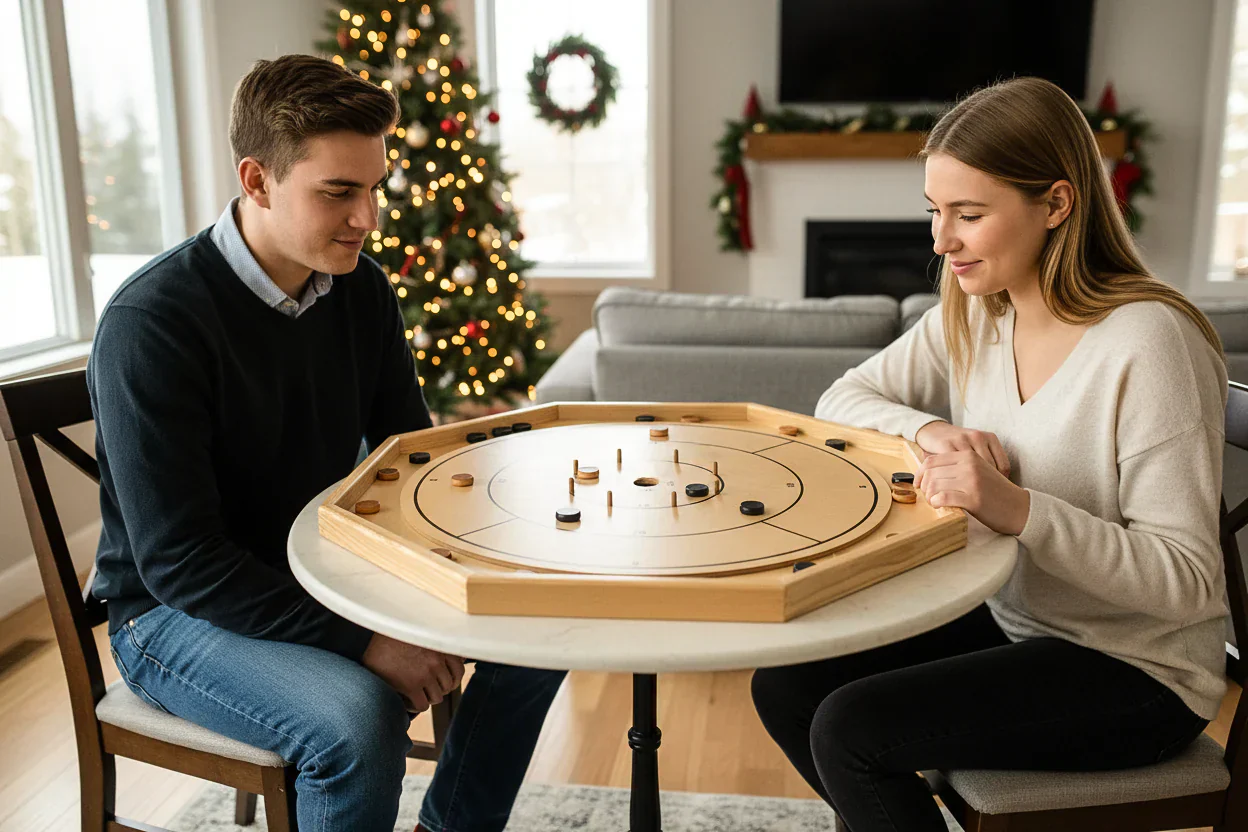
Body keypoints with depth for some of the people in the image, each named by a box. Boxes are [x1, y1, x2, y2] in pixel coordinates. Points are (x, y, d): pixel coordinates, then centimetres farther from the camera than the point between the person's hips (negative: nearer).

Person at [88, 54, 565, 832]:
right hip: (178, 612, -6)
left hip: (325, 575, 6)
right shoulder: (151, 323, -24)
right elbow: (179, 562, -25)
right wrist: (361, 641, -28)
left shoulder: (361, 287, -4)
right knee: (360, 716, -33)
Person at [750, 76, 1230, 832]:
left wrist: (1017, 507, -36)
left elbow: (1187, 579, -22)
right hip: (1007, 620, 7)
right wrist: (929, 429, -14)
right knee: (785, 686, -5)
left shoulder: (1148, 342, -22)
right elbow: (842, 399, 6)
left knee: (849, 729, -20)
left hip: (1135, 669, -6)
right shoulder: (971, 318, 0)